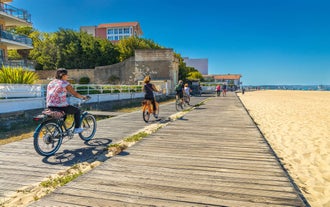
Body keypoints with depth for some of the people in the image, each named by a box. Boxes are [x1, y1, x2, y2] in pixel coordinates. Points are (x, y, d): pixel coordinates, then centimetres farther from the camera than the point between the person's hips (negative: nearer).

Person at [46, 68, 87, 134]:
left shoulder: (50, 83, 13)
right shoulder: (65, 83, -7)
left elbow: (50, 95, 22)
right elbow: (75, 94, -3)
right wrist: (83, 97, 14)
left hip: (50, 107, 7)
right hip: (61, 107, -7)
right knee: (77, 110, 17)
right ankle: (77, 128, 19)